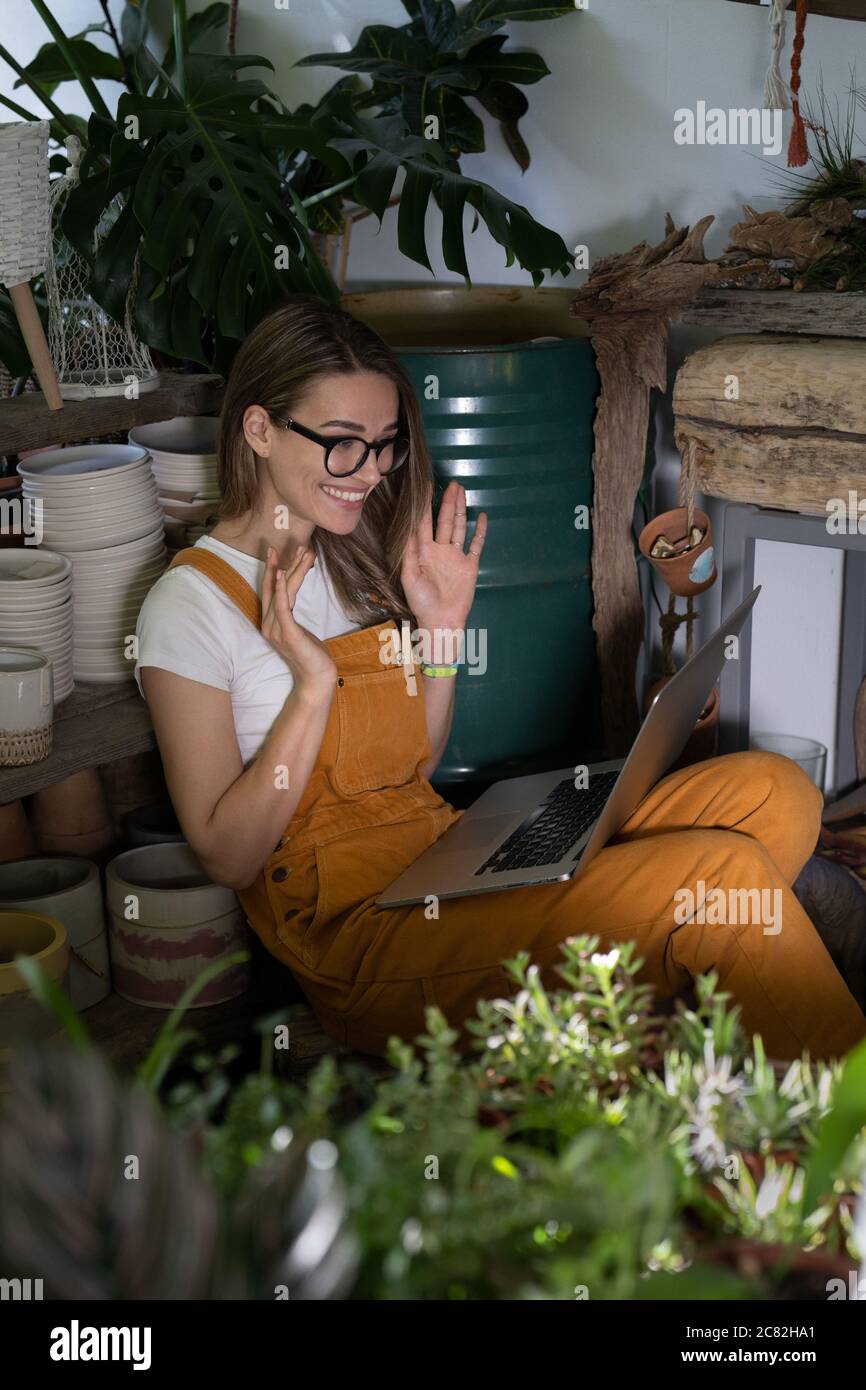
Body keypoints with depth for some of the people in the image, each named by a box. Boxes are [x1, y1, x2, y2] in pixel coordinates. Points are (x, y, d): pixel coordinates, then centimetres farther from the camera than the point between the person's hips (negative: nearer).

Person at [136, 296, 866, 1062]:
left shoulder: (353, 561, 15)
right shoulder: (190, 605, -7)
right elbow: (228, 857, -9)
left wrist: (442, 635, 4)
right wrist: (310, 687, -19)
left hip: (450, 853, 8)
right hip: (351, 928, -8)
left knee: (771, 791, -13)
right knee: (723, 872, -24)